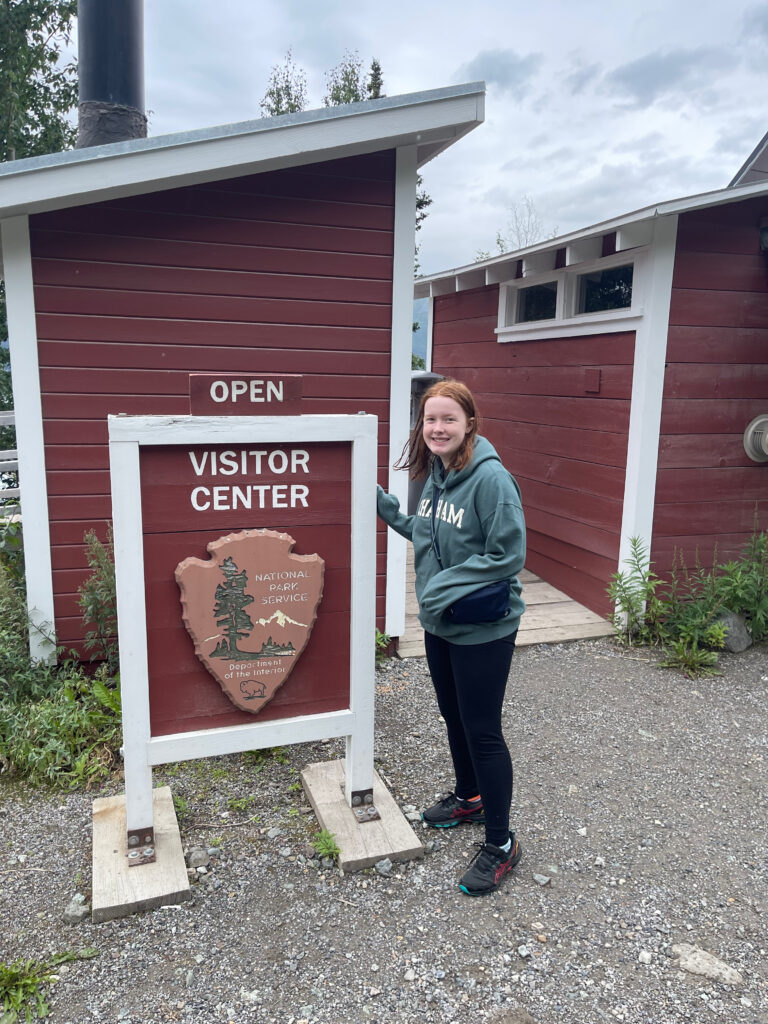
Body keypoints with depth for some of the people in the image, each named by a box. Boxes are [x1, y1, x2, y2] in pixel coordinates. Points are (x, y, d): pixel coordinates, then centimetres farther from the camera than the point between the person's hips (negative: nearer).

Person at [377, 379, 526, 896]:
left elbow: (508, 555, -24)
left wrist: (446, 587, -23)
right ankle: (469, 799, 47)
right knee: (454, 717, 23)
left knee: (482, 730, 3)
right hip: (440, 624, 8)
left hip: (484, 629, -8)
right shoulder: (437, 475, 4)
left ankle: (501, 843, 21)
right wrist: (386, 508, 6)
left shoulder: (491, 478, -22)